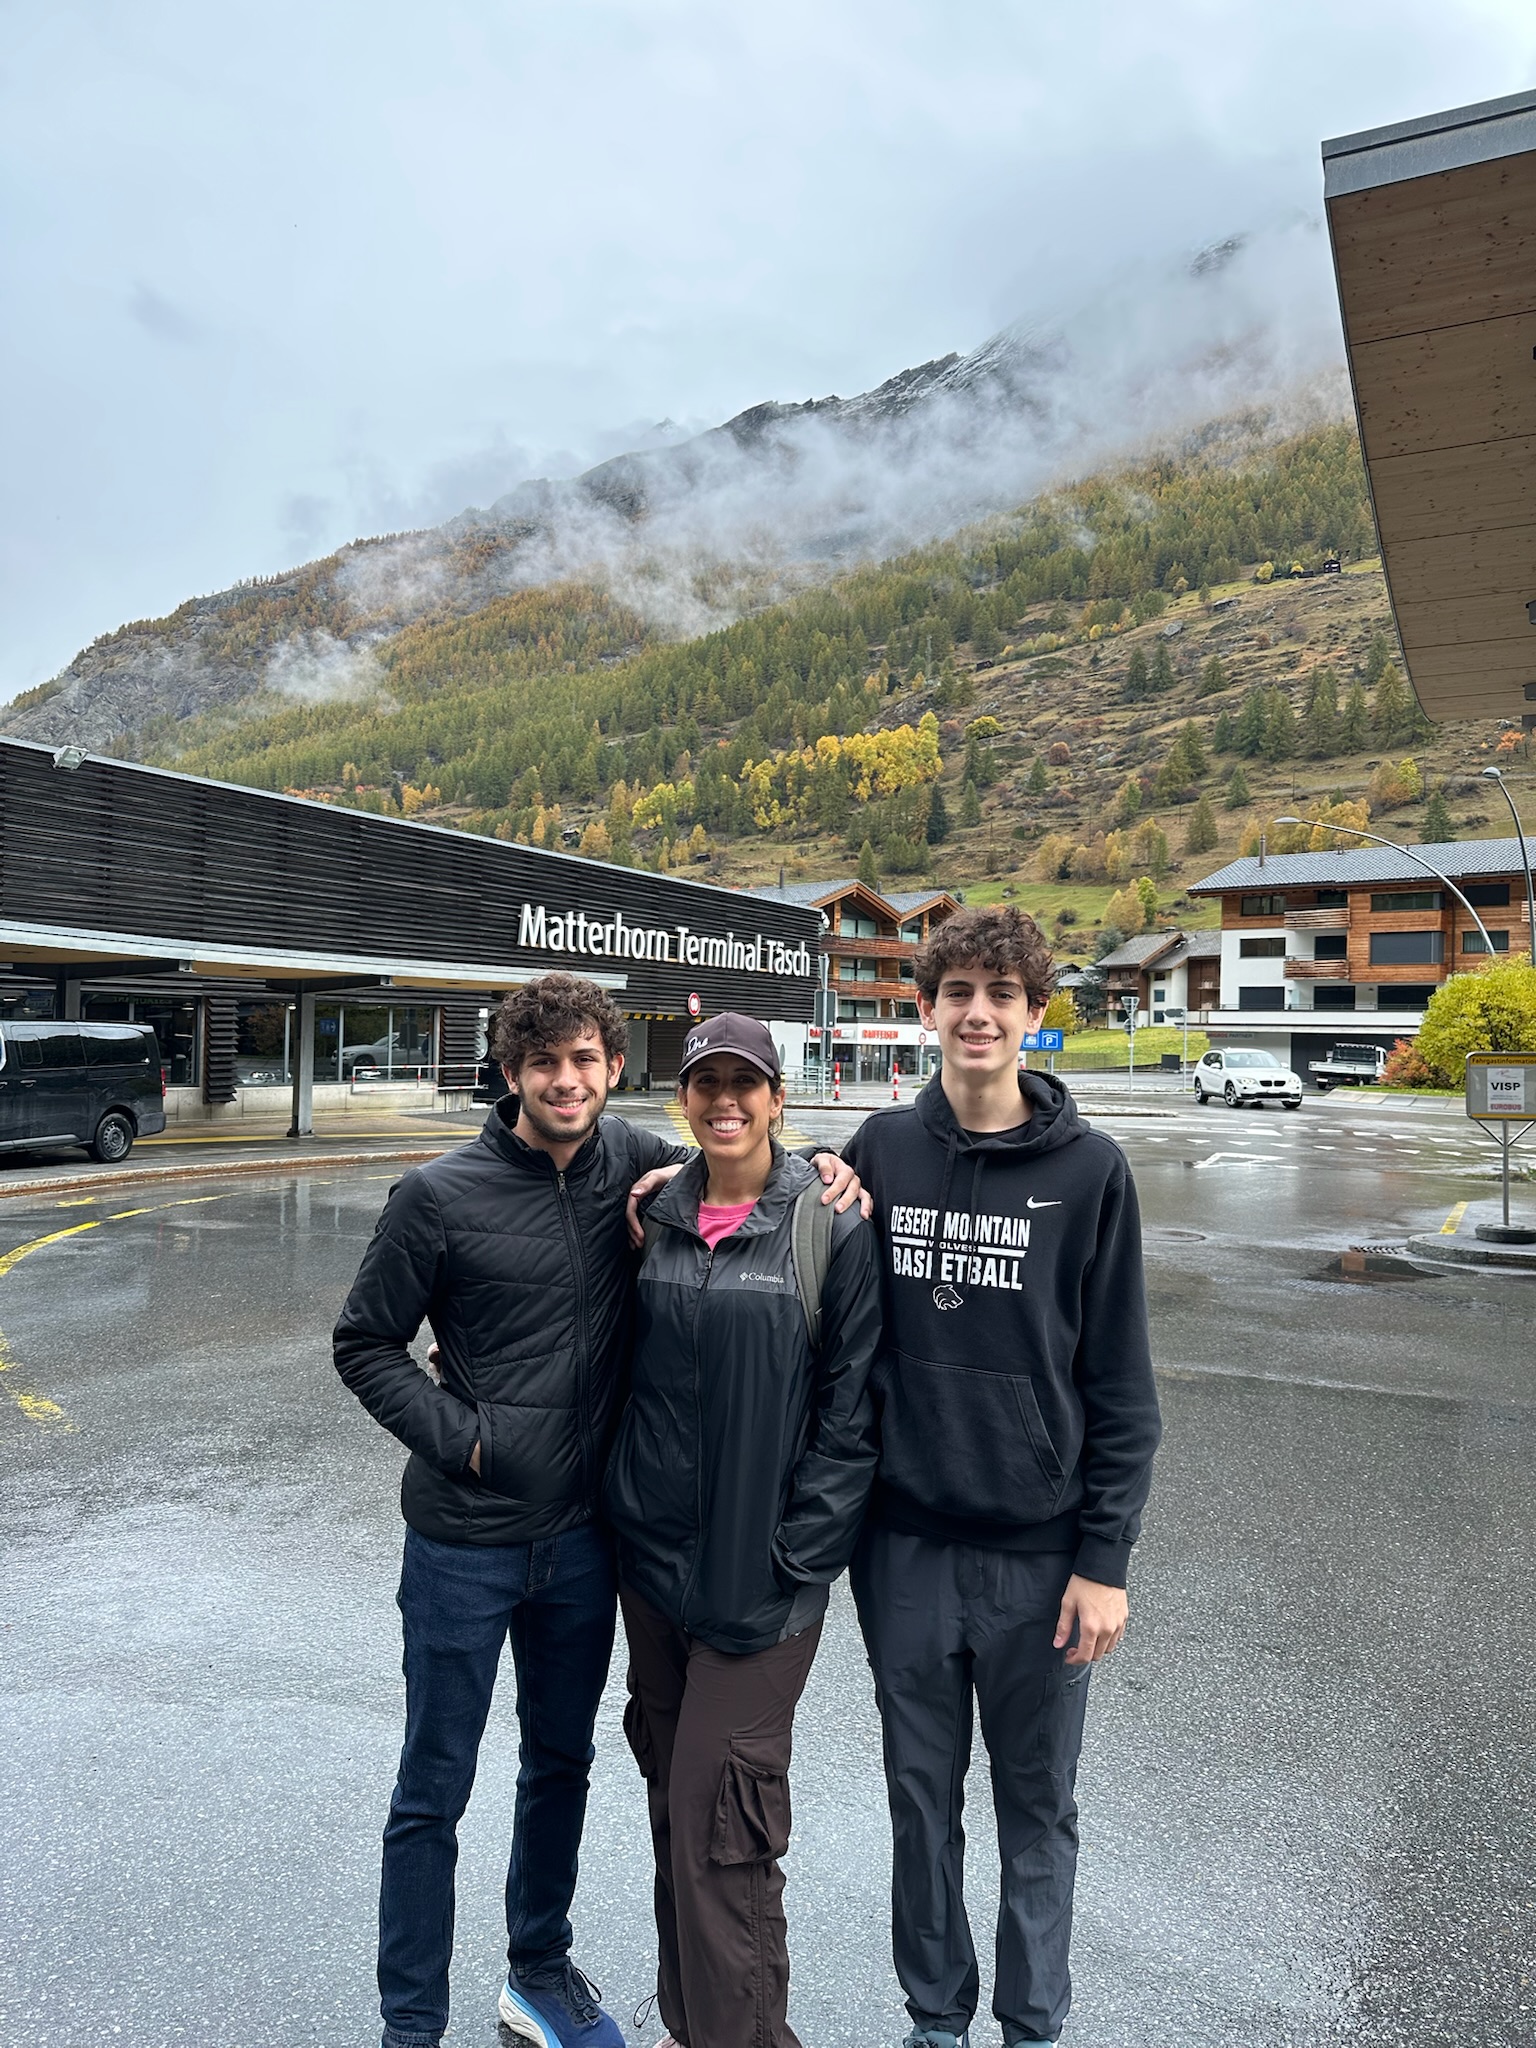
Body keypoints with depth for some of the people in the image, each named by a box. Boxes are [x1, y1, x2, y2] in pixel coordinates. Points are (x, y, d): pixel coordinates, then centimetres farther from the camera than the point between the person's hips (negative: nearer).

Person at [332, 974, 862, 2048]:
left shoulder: (637, 1161, -5)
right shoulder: (441, 1197, -14)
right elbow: (364, 1344, -4)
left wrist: (823, 1166, -11)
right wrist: (459, 1436, -12)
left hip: (583, 1534, 4)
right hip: (464, 1541, -4)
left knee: (562, 1762, 22)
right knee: (435, 1791, 12)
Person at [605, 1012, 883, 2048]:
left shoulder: (831, 1222, -10)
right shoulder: (652, 1215, 3)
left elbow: (851, 1406, -9)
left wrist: (799, 1559, -11)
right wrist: (623, 1512, 7)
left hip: (761, 1573, -5)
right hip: (651, 1554, 5)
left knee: (719, 1823, -1)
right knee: (671, 1799, 18)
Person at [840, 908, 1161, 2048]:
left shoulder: (1090, 1171, -7)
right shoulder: (881, 1152, -1)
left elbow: (1121, 1386, -5)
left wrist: (1105, 1557, -7)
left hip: (1040, 1548, -1)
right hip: (906, 1538, 2)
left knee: (1037, 1803, 15)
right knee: (921, 1791, 18)